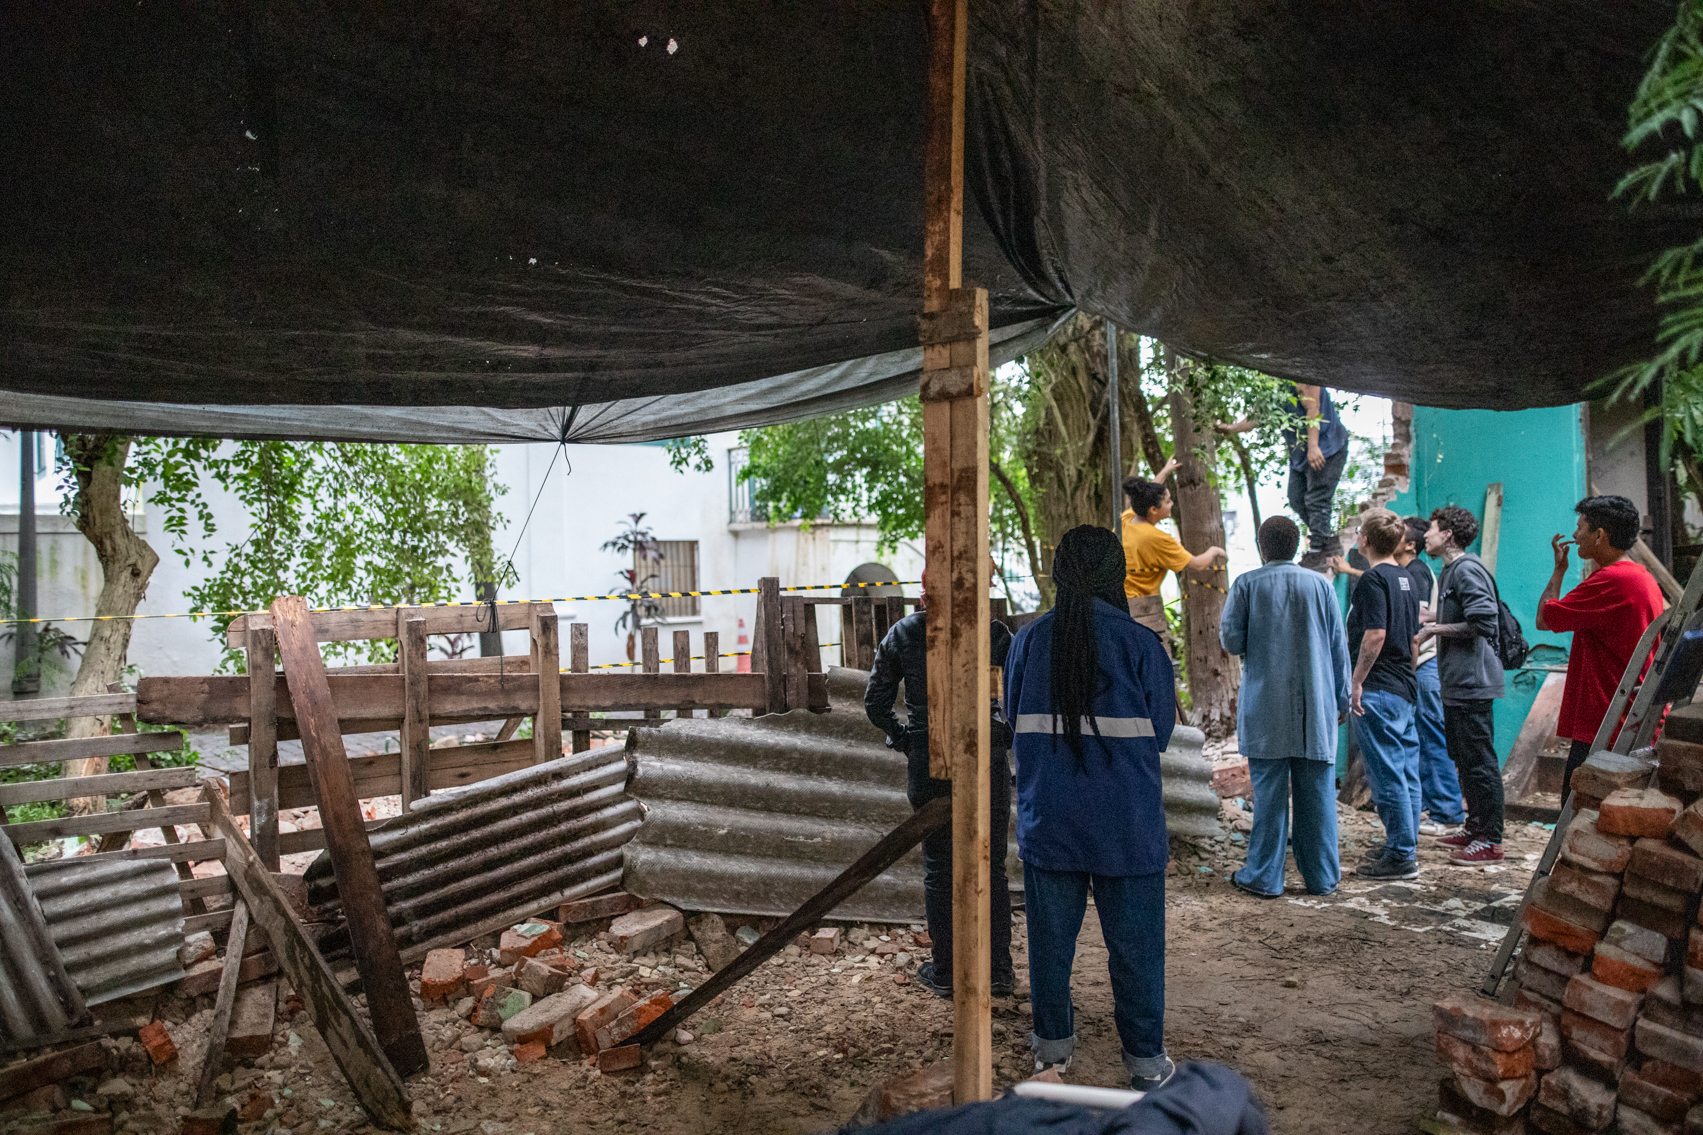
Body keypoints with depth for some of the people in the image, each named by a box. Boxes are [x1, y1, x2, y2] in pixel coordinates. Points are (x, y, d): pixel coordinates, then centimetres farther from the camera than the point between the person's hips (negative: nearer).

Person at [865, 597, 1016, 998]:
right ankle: (999, 971, 20)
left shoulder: (901, 634, -3)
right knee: (991, 867, 12)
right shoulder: (991, 632, -7)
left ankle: (944, 973, 19)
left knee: (938, 868, 11)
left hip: (928, 765, 1)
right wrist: (1012, 735, 5)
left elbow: (875, 702, 0)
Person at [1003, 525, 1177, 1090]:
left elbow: (1014, 720, 7)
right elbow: (1161, 731, -3)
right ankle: (1145, 1059, 22)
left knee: (1051, 937, 15)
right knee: (1135, 943, 11)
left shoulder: (1027, 641, -3)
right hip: (1127, 826, -2)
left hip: (1047, 823, 3)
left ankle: (1052, 1042, 30)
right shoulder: (1140, 643, -11)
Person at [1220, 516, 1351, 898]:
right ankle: (1322, 876, 16)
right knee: (1317, 792, 8)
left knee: (1269, 793, 3)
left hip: (1265, 706, -2)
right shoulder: (1320, 584, 3)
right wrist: (1342, 700, 15)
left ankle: (1264, 876, 9)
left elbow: (1230, 640, -4)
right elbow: (1339, 647, 7)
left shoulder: (1247, 584, -3)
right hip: (1315, 708, 2)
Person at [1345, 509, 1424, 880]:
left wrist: (1356, 682, -18)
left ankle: (1400, 856, -1)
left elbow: (1375, 634, -22)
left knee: (1387, 774, -5)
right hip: (1405, 686, 10)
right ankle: (1405, 845, 22)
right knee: (1405, 769, 14)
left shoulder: (1373, 579, -14)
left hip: (1378, 690, -10)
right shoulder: (1404, 578, 14)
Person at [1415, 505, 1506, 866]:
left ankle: (1490, 841, 1)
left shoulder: (1467, 570, -15)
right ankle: (1475, 827, 28)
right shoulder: (1449, 570, 16)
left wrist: (1435, 628, -14)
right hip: (1456, 682, 11)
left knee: (1479, 761, -5)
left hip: (1472, 682, -11)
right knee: (1463, 758, 17)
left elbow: (1480, 623, -23)